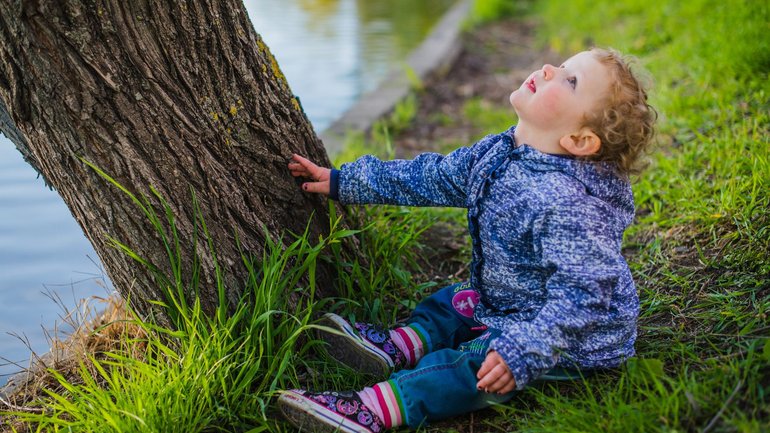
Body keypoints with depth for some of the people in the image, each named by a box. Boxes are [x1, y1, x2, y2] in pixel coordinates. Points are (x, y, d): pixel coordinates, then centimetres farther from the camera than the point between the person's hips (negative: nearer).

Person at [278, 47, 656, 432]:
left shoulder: (567, 205, -33)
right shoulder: (497, 153, -4)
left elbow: (582, 293, -37)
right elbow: (431, 177, 7)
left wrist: (525, 350, -46)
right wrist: (342, 182, 12)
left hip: (576, 337, -10)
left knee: (473, 364, -24)